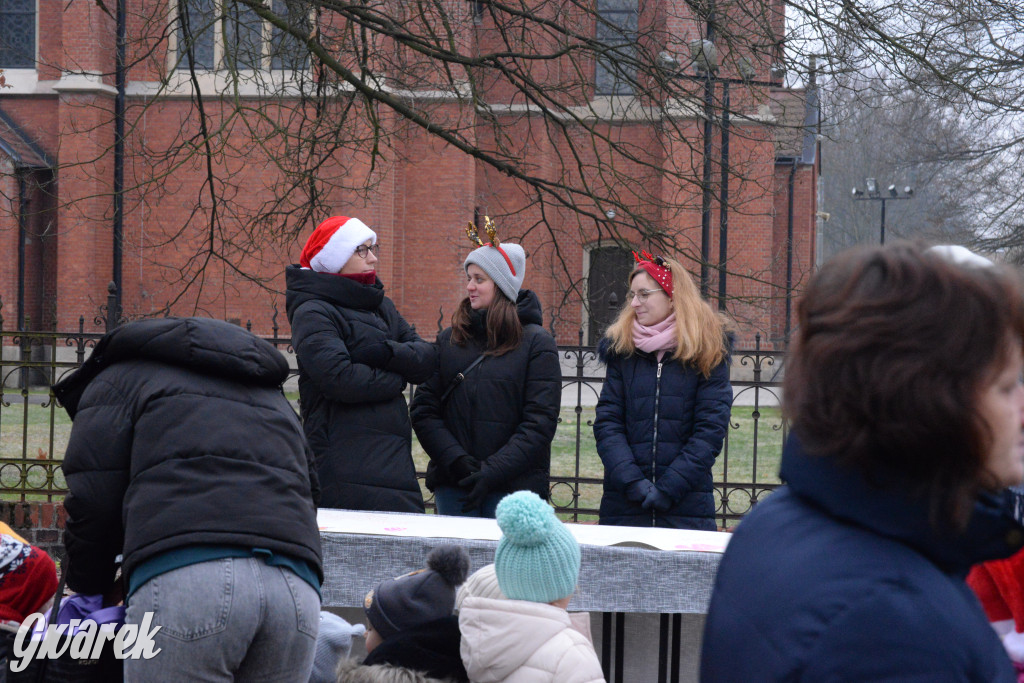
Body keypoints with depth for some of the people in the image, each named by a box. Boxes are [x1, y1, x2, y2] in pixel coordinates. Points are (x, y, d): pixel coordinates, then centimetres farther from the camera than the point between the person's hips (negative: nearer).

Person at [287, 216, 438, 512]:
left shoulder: (381, 306, 21)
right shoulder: (313, 313, -4)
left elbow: (428, 357, 11)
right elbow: (340, 379, -18)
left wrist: (389, 352, -10)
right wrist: (396, 377, -2)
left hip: (394, 462, 8)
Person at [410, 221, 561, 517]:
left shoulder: (536, 343, 0)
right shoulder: (448, 340, 11)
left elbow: (540, 421, -7)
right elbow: (423, 409, 4)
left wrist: (493, 470, -16)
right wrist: (456, 460, -12)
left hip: (515, 487, -3)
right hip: (453, 487, 3)